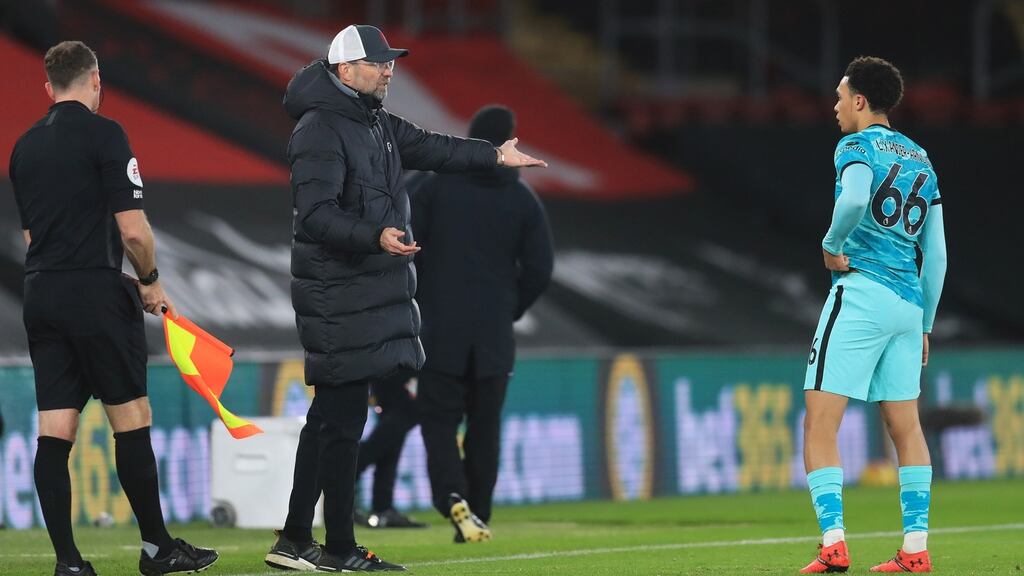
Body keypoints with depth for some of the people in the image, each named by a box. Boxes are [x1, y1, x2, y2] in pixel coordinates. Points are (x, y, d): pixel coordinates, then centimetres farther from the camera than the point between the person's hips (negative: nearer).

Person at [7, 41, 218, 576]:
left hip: (40, 292, 6)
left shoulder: (25, 146, 13)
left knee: (54, 431, 2)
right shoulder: (103, 134, -8)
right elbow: (132, 230, -14)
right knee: (131, 420, 3)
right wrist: (151, 281, 4)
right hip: (95, 294, -6)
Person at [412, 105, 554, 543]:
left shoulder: (435, 188, -2)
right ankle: (477, 518, 13)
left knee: (438, 420, 1)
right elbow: (539, 268, -1)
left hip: (440, 330, -1)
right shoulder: (523, 200, 1)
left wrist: (412, 305, 10)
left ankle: (453, 497, -23)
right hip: (494, 336, 1)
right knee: (484, 425, 12)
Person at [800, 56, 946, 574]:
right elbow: (936, 254, 17)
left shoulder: (857, 146, -3)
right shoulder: (920, 159, 18)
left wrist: (831, 245, -9)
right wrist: (925, 324, 22)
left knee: (819, 423, -6)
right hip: (909, 301, 7)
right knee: (905, 424, 12)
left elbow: (855, 200, -27)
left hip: (861, 293, -7)